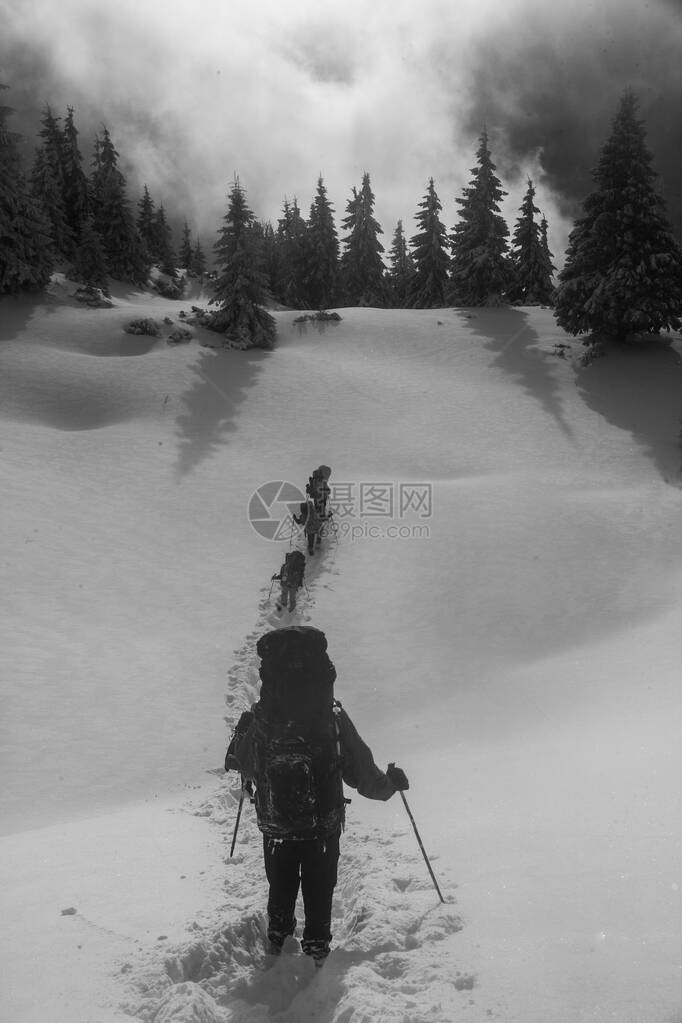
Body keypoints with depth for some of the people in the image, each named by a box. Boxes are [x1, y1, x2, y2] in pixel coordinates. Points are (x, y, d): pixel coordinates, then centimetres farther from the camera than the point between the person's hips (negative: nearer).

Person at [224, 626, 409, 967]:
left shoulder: (256, 721, -23)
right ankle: (316, 949, 40)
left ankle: (277, 939, 49)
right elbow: (363, 775, -17)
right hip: (324, 828, -1)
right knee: (319, 891, 24)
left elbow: (238, 764, -2)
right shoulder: (333, 718, -27)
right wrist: (391, 782, 4)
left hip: (275, 829, 2)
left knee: (280, 887, 28)